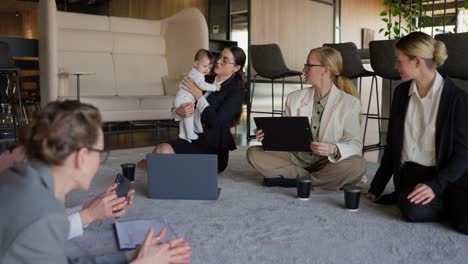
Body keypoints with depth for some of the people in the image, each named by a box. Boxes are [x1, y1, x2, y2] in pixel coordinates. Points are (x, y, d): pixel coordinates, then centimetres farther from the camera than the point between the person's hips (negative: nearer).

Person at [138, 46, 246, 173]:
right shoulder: (206, 80, 8)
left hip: (212, 147, -5)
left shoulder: (236, 91, -6)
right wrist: (178, 112, -13)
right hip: (191, 137, 5)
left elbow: (217, 122, -16)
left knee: (163, 150, -25)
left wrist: (198, 95, -13)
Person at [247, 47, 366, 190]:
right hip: (296, 159, 4)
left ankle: (293, 180, -20)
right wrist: (268, 136, -13)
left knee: (357, 165, -34)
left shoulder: (350, 103, -4)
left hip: (328, 163, -3)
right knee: (254, 153, -15)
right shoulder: (294, 98, 9)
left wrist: (334, 149, -31)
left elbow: (355, 144, -10)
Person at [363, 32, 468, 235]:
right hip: (411, 173, 3)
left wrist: (435, 186, -22)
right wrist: (376, 189, 13)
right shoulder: (401, 92, 8)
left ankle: (445, 202, 2)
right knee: (414, 210, -32)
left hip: (447, 173, -2)